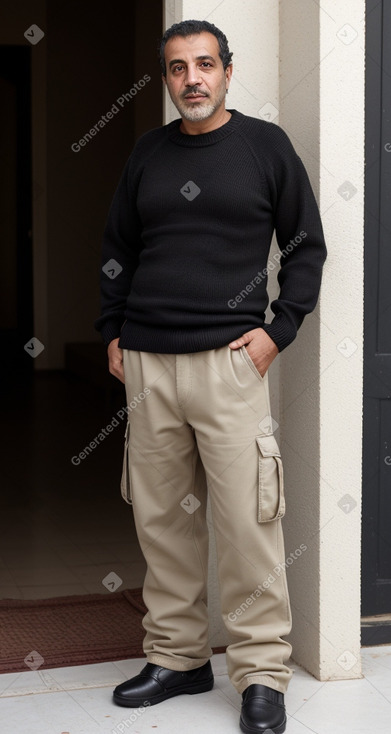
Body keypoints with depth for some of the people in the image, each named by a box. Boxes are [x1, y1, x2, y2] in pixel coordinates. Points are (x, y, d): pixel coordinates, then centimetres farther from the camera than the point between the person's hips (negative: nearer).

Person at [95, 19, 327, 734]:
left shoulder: (265, 145, 4)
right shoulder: (147, 153, 13)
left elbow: (306, 244, 7)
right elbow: (117, 250, 21)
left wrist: (278, 330, -2)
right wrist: (113, 332, 12)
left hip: (230, 359, -3)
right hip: (147, 362, 4)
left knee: (246, 521, -6)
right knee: (161, 517, 7)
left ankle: (262, 673, 4)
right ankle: (177, 656, 20)